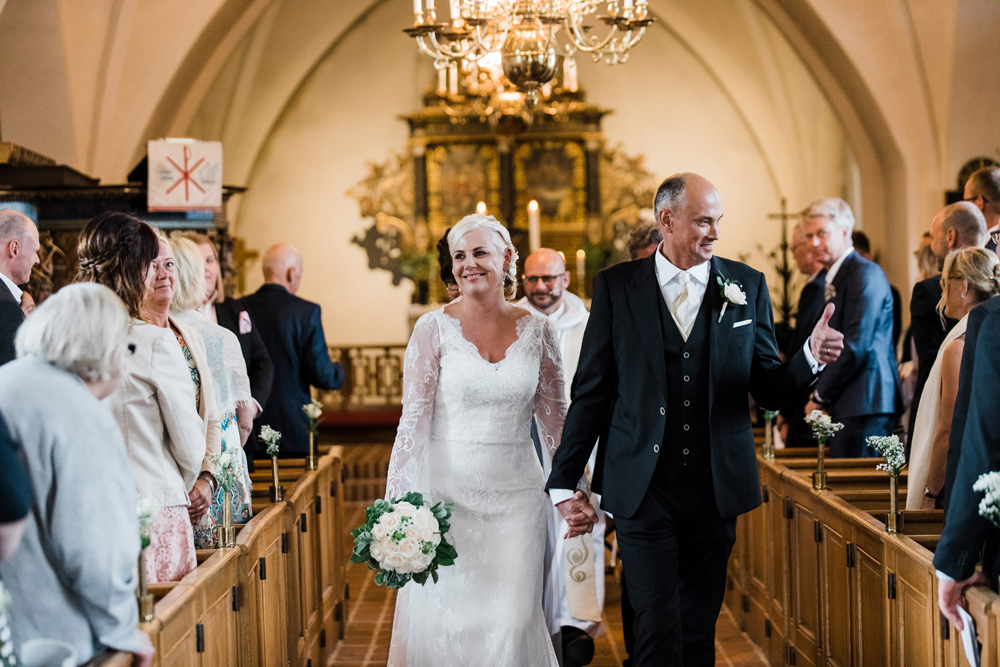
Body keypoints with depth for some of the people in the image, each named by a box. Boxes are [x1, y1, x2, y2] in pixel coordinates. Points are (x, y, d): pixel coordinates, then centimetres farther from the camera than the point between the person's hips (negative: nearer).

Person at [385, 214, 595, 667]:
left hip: (516, 497, 2)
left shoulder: (536, 331, 4)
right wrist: (394, 508, -10)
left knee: (513, 622, -2)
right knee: (440, 623, 0)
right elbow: (413, 423, -5)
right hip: (445, 491, -2)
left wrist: (580, 494, 3)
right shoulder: (434, 328, -3)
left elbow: (557, 422, 9)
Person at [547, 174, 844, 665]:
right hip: (643, 490, -2)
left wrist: (811, 357, -16)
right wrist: (564, 481, 0)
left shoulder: (747, 285, 5)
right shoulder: (616, 286, 0)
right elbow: (591, 391, 2)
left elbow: (769, 390, 4)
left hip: (716, 490, 2)